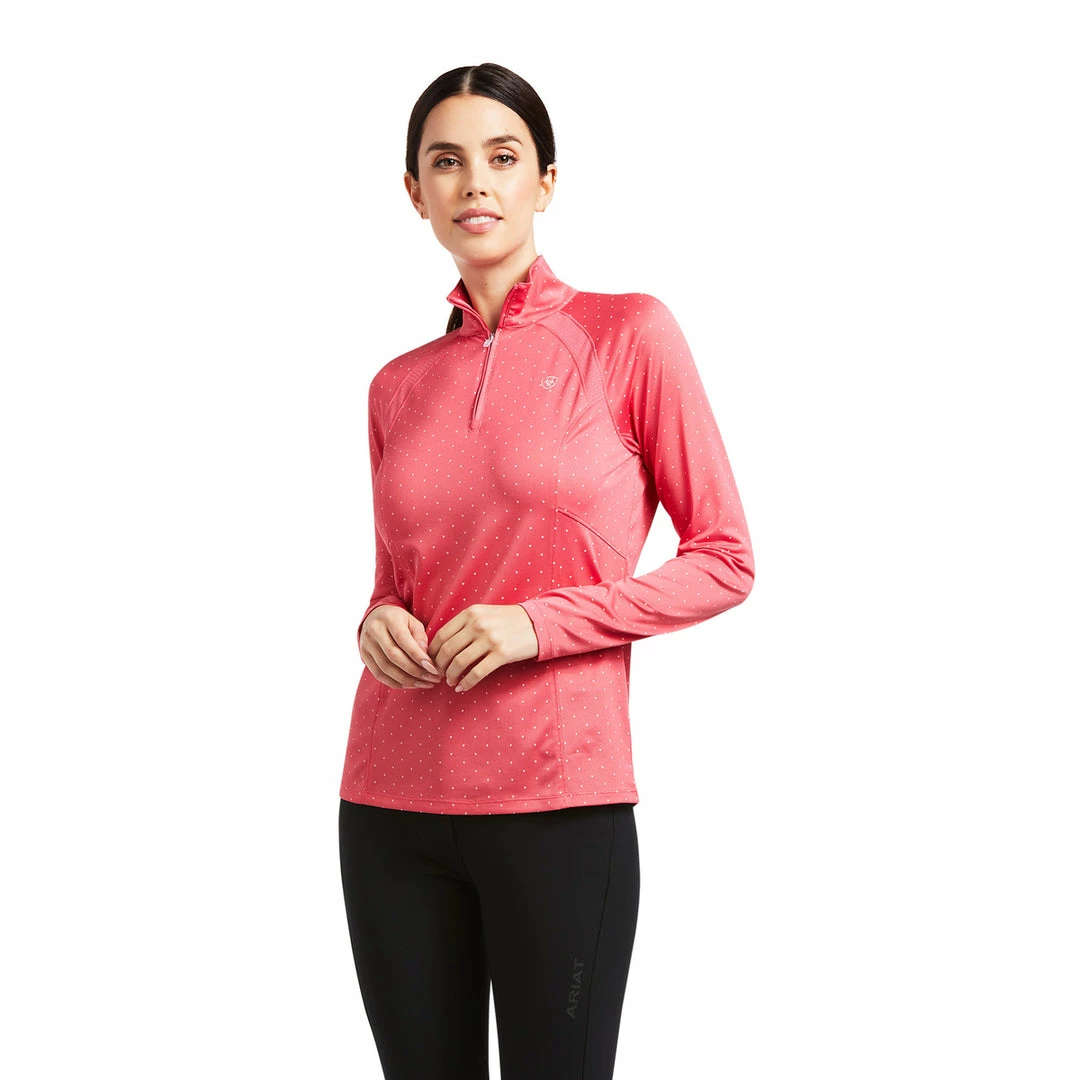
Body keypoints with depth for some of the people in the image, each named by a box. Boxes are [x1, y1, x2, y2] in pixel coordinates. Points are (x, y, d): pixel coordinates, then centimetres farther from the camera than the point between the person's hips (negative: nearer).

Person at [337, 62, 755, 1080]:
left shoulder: (629, 334, -2)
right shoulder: (398, 385, 10)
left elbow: (725, 559, -2)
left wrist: (539, 623, -12)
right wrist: (378, 621, -2)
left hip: (557, 802, -4)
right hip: (393, 802, 4)